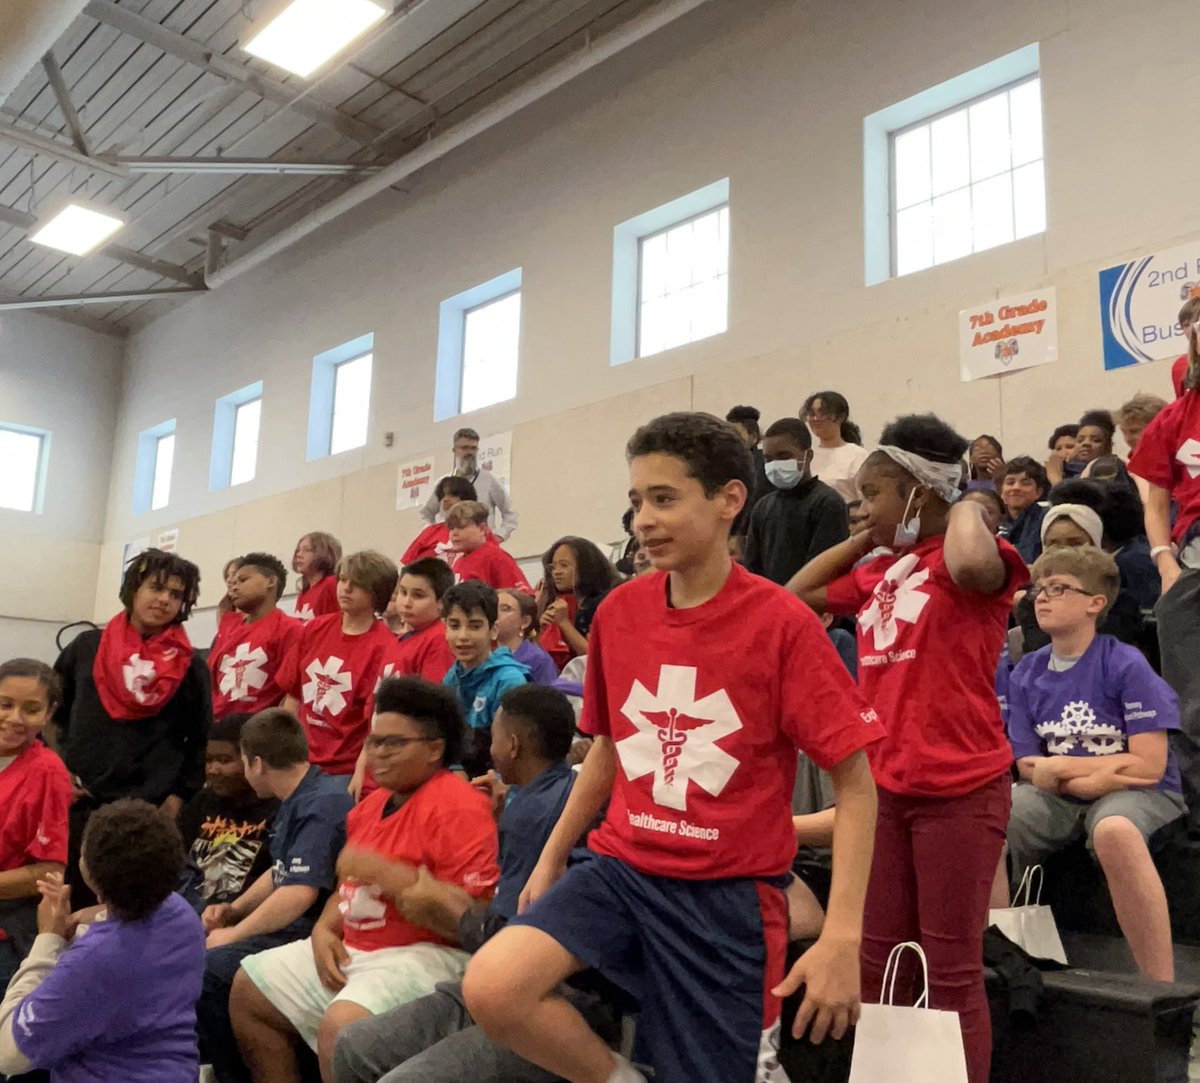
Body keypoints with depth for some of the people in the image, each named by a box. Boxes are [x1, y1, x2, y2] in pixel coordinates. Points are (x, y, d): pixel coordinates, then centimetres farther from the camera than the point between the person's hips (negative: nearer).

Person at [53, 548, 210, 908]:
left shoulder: (191, 667, 2)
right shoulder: (86, 647, 6)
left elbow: (201, 741, 7)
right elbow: (50, 712, 13)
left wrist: (178, 796, 0)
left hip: (148, 811, -2)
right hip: (77, 804, 2)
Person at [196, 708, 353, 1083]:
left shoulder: (322, 806, -21)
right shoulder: (297, 800, 11)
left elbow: (298, 894, -28)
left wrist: (233, 935, -17)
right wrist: (234, 909, 9)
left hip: (313, 931, -11)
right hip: (289, 921, 11)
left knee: (208, 969, -23)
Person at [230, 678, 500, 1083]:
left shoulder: (458, 806, -17)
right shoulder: (374, 803, 13)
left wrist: (384, 873, -26)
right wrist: (324, 930, 2)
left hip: (426, 955, -10)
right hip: (352, 950, 10)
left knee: (341, 1026, -33)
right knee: (248, 988, 16)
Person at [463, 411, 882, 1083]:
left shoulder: (781, 622, -14)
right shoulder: (618, 613, 1)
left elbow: (855, 782, -12)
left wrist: (841, 936, -19)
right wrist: (551, 857, 18)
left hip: (728, 892, -4)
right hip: (622, 868, 4)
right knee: (491, 989, -16)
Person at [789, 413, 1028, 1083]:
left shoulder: (980, 557, -10)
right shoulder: (877, 573, 13)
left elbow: (969, 564, -34)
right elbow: (800, 593, 21)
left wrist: (966, 506, -13)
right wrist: (869, 537, 14)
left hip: (959, 790, -7)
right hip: (880, 787, 7)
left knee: (951, 969, 3)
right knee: (879, 963, 15)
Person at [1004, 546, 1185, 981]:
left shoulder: (1126, 665, -11)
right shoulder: (1027, 673, 2)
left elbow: (1149, 765, -14)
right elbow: (1029, 767, 2)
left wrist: (1060, 767, -10)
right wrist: (1092, 777, -16)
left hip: (1139, 794, -4)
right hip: (1061, 798, 4)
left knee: (1114, 832, -40)